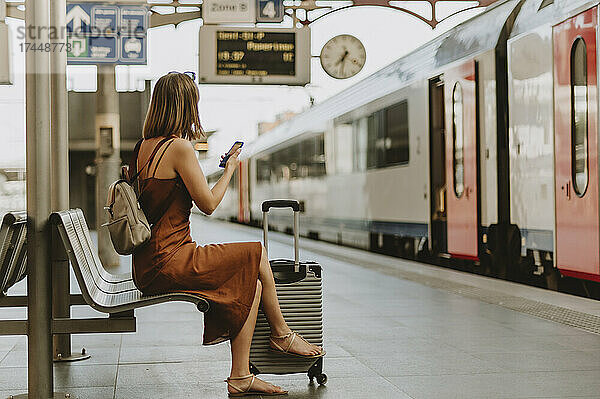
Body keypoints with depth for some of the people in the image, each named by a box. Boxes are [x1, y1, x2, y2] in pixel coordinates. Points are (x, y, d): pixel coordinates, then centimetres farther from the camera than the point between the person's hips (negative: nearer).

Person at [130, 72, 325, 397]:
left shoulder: (144, 147, 12)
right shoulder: (179, 147, -15)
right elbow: (208, 204, -10)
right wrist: (230, 169, 5)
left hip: (148, 266, 9)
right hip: (168, 263, -9)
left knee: (251, 282, 9)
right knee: (257, 256, 3)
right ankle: (281, 334, 24)